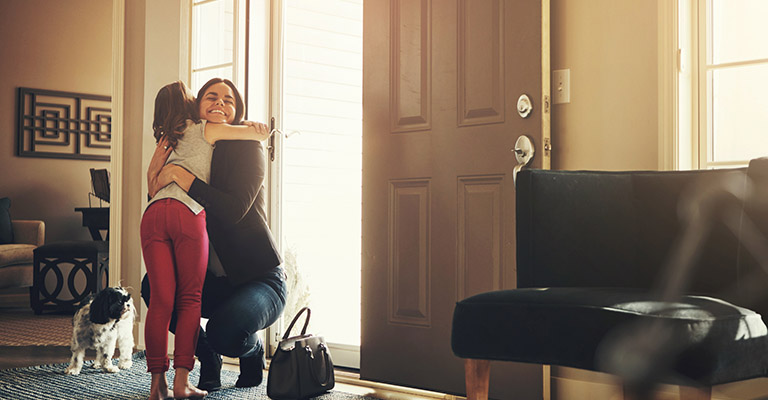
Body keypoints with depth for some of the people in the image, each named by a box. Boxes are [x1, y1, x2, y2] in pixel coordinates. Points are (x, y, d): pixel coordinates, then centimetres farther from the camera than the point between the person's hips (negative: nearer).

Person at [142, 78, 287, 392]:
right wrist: (156, 172, -10)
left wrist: (183, 177, -25)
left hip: (260, 279, -6)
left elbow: (234, 209, -24)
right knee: (154, 285, -14)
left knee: (224, 333, -31)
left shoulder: (247, 148, -9)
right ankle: (208, 363, 5)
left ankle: (253, 350, 9)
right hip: (216, 281, 6)